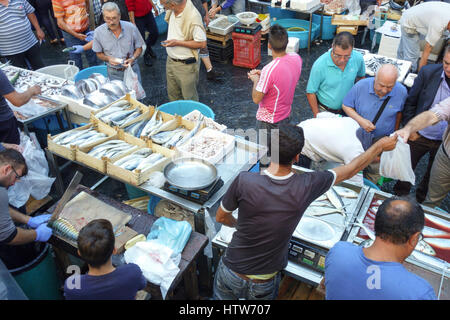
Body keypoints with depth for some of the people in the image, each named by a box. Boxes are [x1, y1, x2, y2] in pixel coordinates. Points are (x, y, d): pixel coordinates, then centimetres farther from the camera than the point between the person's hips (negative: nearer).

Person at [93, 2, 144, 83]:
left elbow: (139, 48, 1)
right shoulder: (98, 32, -9)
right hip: (113, 73, 0)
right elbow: (99, 54, 3)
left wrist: (132, 59, -18)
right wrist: (108, 58, -18)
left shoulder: (131, 28, -11)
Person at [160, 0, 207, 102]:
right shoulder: (172, 10, -5)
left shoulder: (193, 17, -28)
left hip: (186, 65, -8)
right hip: (170, 60, 8)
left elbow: (202, 43, -24)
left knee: (189, 98, 9)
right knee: (172, 94, 23)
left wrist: (177, 42, -24)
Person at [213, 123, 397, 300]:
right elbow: (350, 170, -4)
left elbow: (221, 217, -7)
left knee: (221, 296, 29)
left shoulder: (244, 181, -27)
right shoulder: (306, 186, -22)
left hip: (231, 275, -1)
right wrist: (380, 145, 12)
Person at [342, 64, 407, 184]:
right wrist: (360, 120, -27)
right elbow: (346, 106, -12)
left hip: (382, 139, 1)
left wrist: (395, 132, 12)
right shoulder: (361, 86, -24)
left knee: (375, 170, 18)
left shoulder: (401, 92, -18)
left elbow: (399, 112, 1)